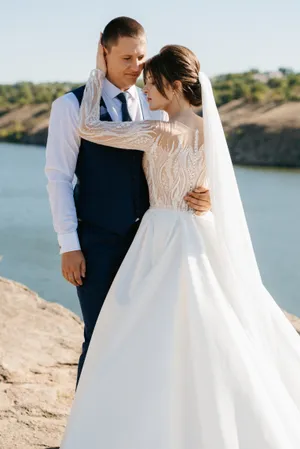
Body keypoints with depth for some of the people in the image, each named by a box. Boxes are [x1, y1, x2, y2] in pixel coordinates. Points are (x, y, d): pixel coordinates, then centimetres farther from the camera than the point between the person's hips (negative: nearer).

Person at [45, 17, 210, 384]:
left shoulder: (154, 108, 9)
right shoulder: (72, 106, -4)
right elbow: (58, 177, -7)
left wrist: (200, 195, -17)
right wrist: (69, 245, -12)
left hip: (145, 237, 4)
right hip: (97, 240, -4)